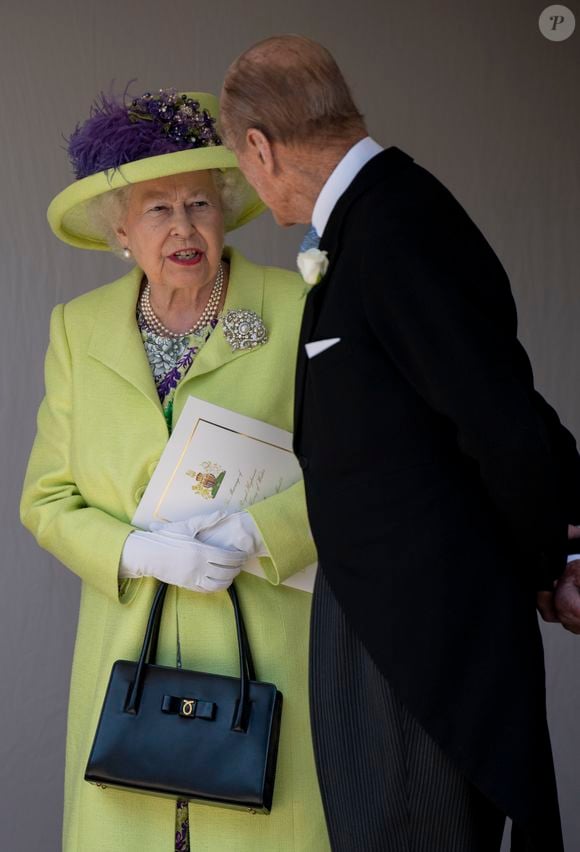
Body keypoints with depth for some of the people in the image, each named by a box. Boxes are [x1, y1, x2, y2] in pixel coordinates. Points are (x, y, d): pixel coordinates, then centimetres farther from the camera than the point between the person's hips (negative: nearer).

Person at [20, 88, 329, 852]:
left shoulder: (297, 309, -2)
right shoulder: (80, 328, 8)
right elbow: (48, 500, 7)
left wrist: (258, 532, -16)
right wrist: (142, 552, -11)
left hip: (270, 651, -2)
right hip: (130, 657, 2)